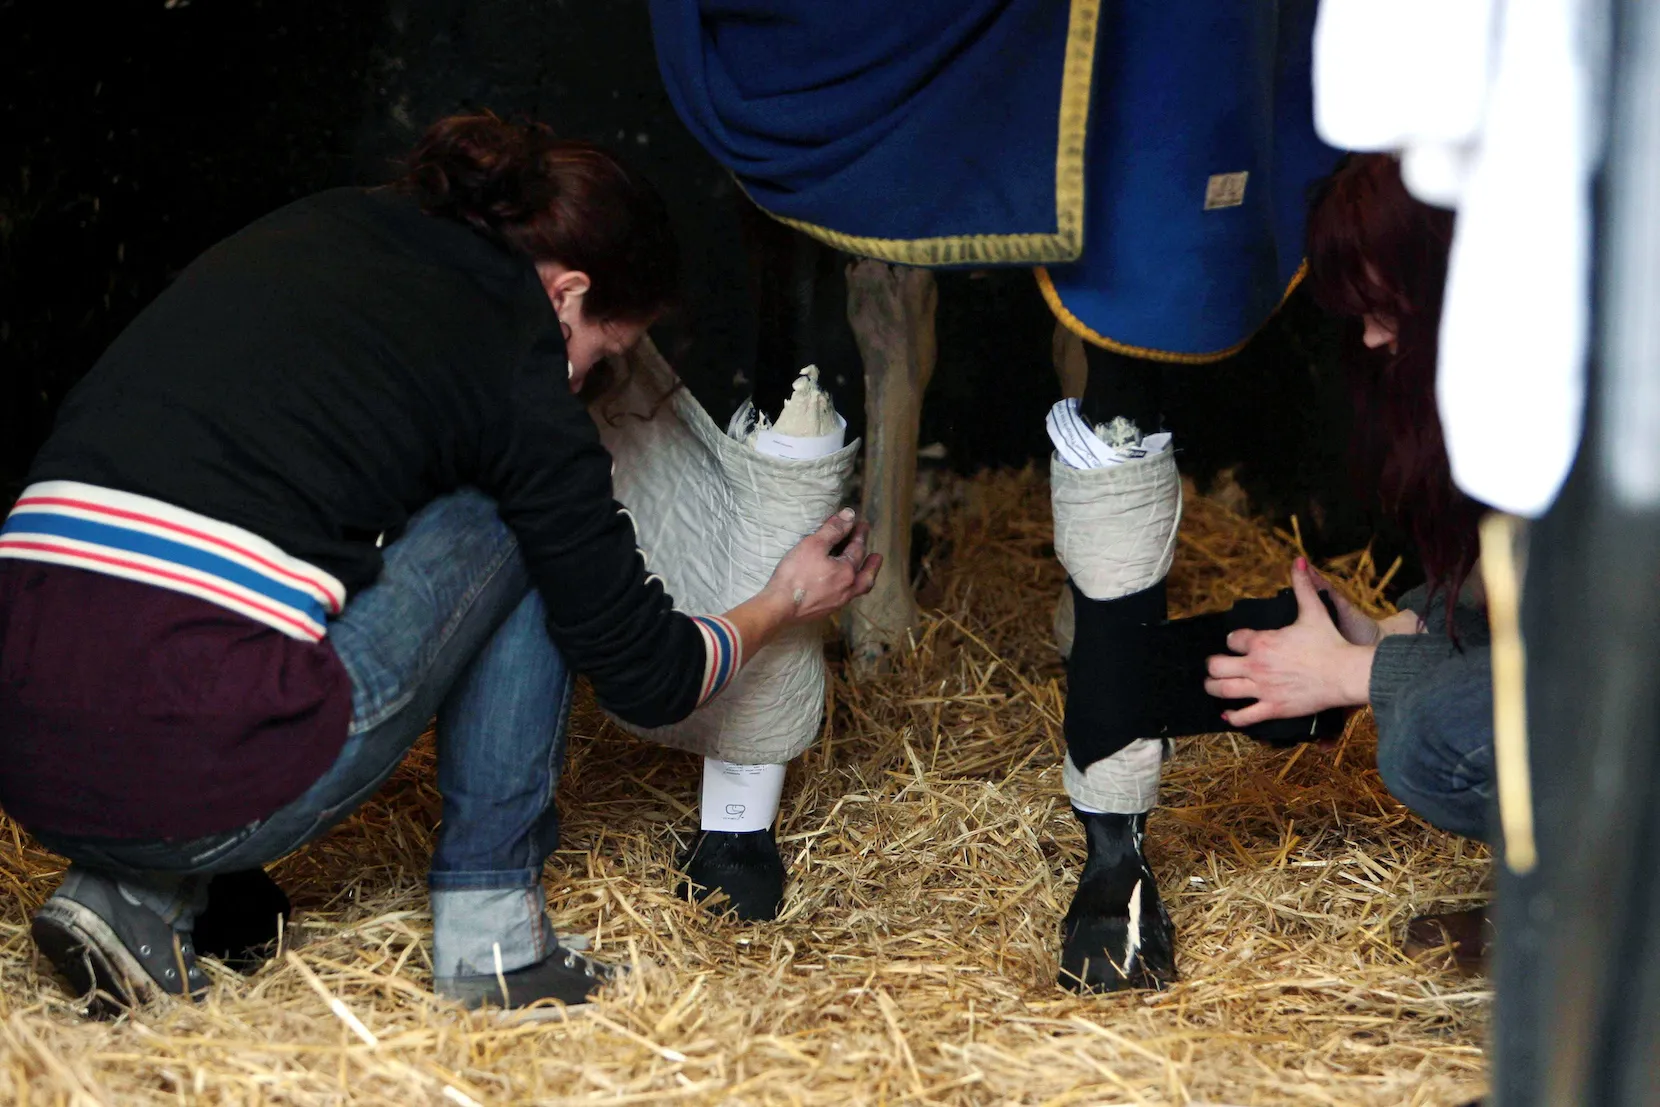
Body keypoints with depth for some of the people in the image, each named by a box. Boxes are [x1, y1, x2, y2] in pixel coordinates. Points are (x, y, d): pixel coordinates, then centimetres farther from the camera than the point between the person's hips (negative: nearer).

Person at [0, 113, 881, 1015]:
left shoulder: (293, 234, 20)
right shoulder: (513, 373, 3)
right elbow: (646, 678, 12)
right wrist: (779, 607, 34)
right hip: (198, 766, -6)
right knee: (516, 532, 15)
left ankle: (137, 895, 16)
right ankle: (490, 925, 17)